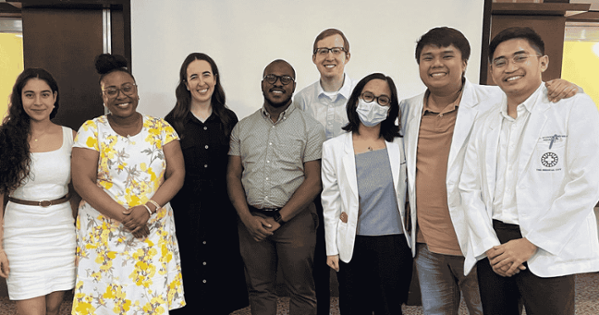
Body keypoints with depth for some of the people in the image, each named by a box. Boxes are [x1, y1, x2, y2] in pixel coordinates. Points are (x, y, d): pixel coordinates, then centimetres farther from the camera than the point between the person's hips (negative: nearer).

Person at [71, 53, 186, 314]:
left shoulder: (161, 129, 4)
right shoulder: (91, 130, 0)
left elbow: (177, 174, -2)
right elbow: (83, 182, -8)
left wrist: (147, 209, -17)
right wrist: (124, 216, -15)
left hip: (155, 234, 1)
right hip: (104, 234, -1)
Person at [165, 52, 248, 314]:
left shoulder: (229, 120, 5)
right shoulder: (172, 123, 0)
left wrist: (239, 210, 2)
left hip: (221, 213, 2)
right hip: (185, 212, -1)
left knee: (220, 271, 9)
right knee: (188, 278, 5)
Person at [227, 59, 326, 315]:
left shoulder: (310, 128, 0)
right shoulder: (242, 127, 10)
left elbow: (314, 180, -6)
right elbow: (233, 175, 7)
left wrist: (279, 218, -11)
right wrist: (247, 217, -7)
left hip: (294, 218, -2)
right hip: (251, 220, 3)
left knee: (301, 291, 5)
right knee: (259, 289, 13)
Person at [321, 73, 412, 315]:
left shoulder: (400, 145, 2)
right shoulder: (333, 147, 1)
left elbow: (407, 189, 15)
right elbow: (330, 202, 2)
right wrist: (332, 249, 2)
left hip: (393, 243, 1)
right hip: (352, 246, 0)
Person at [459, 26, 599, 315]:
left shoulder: (575, 107, -4)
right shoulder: (485, 121, 10)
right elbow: (469, 187, 5)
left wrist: (529, 243, -12)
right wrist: (490, 246, -6)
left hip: (547, 251, -4)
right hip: (493, 246, 4)